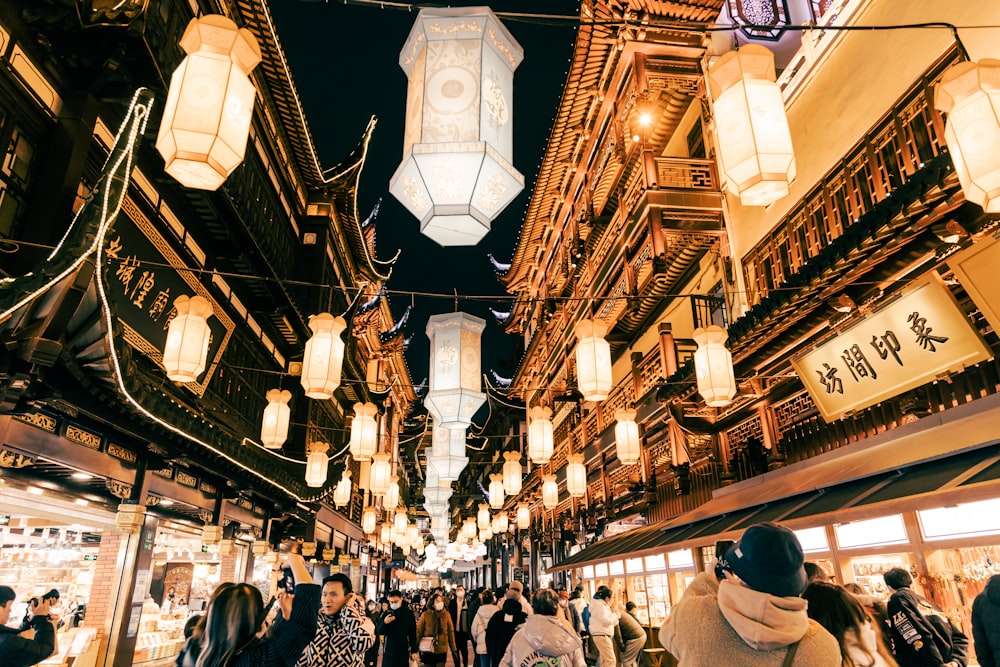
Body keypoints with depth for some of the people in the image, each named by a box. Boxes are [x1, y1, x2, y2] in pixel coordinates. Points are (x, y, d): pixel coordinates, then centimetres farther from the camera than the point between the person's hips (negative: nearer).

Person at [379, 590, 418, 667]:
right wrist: (384, 623, -19)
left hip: (403, 650, -1)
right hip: (389, 650, 1)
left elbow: (413, 633, 2)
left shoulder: (408, 613, -3)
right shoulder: (387, 613, 2)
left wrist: (414, 650, 0)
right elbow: (380, 632, 0)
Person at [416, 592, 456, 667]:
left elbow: (451, 632, 4)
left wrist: (453, 649, 4)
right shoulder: (425, 615, -7)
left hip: (442, 650, 1)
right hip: (428, 650, -1)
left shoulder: (446, 615, -2)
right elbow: (419, 631, -2)